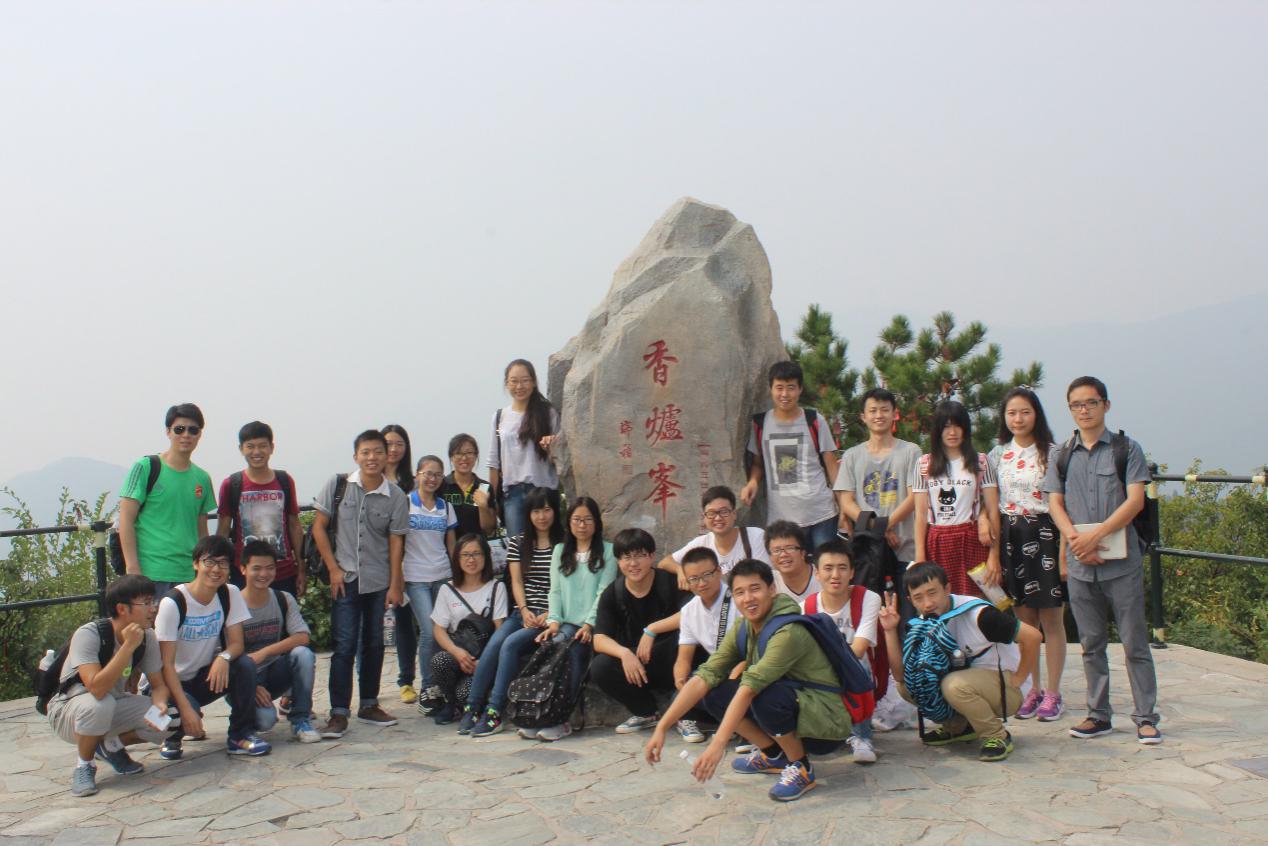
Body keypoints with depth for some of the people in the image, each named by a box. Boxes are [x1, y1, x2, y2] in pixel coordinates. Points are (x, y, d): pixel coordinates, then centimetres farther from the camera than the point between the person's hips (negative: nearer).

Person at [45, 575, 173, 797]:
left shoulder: (147, 637, -11)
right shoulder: (88, 635, -28)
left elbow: (158, 684, -6)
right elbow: (97, 688, -41)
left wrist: (160, 704, -28)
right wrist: (129, 646, -41)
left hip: (114, 709, 5)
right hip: (68, 711, -5)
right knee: (99, 704, -38)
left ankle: (111, 746, 10)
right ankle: (84, 766, -10)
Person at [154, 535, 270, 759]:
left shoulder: (230, 594, -6)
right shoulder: (173, 603, -20)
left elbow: (237, 644, -7)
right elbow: (166, 663, -20)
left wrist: (224, 657, -33)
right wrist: (186, 708, -29)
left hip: (207, 676, 4)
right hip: (175, 682, -4)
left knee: (245, 664, -25)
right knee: (188, 717, -34)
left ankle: (240, 735, -10)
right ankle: (172, 737, 4)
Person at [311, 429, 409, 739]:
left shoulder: (396, 497, -2)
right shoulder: (338, 485, -3)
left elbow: (396, 542, 0)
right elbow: (319, 527, 0)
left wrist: (395, 584, -3)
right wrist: (334, 569, -5)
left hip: (379, 580, 2)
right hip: (345, 577, -2)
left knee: (374, 643, 11)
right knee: (344, 645, -4)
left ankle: (369, 705, 24)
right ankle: (338, 713, 3)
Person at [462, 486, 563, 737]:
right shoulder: (517, 544, 16)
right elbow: (516, 581, 8)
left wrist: (549, 615, -13)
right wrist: (524, 611, -8)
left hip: (549, 617, -4)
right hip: (522, 613, 4)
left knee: (510, 644, -27)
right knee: (493, 644, -23)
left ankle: (494, 712, -26)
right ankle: (472, 707, -19)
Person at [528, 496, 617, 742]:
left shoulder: (608, 551, 8)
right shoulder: (560, 551, 21)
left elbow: (604, 592, -2)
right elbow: (555, 591, 13)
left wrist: (589, 624, -14)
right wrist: (553, 621, -4)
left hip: (593, 624, -3)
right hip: (566, 622, 3)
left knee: (572, 650, -31)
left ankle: (559, 718, -29)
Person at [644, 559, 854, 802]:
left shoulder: (789, 632, -25)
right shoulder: (743, 631, -1)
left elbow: (751, 686, -33)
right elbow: (704, 677, -8)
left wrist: (718, 744, -40)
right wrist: (661, 727, -16)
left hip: (828, 723, -7)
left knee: (765, 695, -34)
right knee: (715, 693, -6)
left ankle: (802, 769, -9)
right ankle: (774, 755, 11)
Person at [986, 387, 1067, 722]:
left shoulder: (1052, 453, -3)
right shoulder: (997, 456, 8)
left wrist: (1064, 553, -11)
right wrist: (994, 552, 3)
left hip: (1045, 537, -3)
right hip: (1011, 539, 3)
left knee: (1051, 619, 2)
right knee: (1024, 620, 9)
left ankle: (1053, 692, 11)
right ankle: (1033, 689, 19)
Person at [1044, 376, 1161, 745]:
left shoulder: (1127, 449, 2)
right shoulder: (1062, 456, 11)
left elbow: (1135, 500, -7)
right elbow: (1055, 503, 5)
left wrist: (1096, 535, -18)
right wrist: (1075, 540, -13)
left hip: (1121, 562, -3)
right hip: (1079, 565, 3)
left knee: (1134, 642, 1)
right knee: (1091, 644, 10)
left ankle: (1146, 717, 10)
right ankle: (1098, 714, 19)